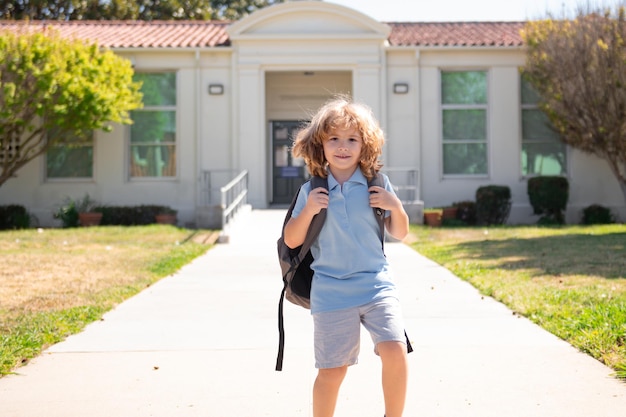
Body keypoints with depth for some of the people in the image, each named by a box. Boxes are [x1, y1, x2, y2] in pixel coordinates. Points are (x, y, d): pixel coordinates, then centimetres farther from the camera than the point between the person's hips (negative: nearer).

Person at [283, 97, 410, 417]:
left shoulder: (377, 184, 4)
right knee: (332, 369, 2)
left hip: (377, 284, 1)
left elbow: (399, 234, 12)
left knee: (395, 351, -16)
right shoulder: (311, 191, 2)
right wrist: (308, 211, -12)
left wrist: (396, 206, -8)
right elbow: (291, 241, 4)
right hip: (331, 291, 0)